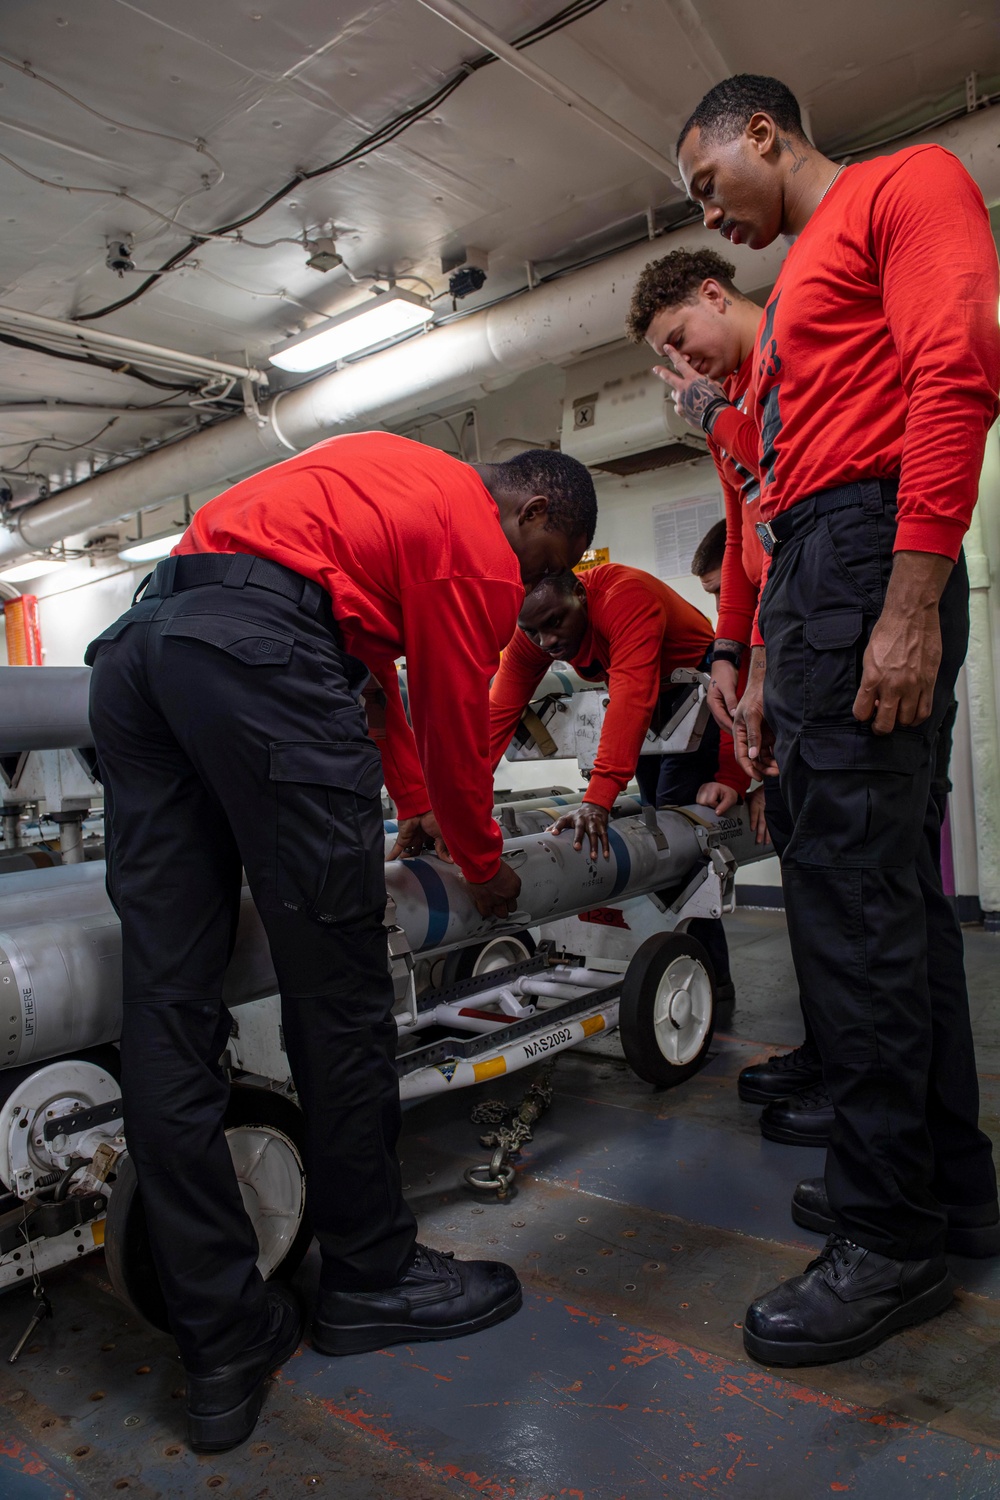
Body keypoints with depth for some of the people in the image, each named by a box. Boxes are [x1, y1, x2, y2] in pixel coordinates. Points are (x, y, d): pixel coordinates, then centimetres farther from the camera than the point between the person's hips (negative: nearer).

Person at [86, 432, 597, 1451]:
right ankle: (371, 1280, 19)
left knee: (167, 1005, 4)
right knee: (338, 994, 2)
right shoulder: (482, 549, 6)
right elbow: (457, 728, 9)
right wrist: (483, 868, 27)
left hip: (131, 647, 10)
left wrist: (414, 805, 44)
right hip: (258, 651, -10)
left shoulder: (399, 474, 33)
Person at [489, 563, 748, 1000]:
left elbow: (631, 696, -47)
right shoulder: (529, 634, -15)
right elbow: (499, 712, -17)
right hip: (650, 710, 7)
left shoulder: (625, 595, -36)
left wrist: (598, 798, -56)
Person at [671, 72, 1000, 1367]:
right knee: (893, 888, 7)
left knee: (850, 892, -13)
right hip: (807, 578, 9)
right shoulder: (793, 294, 32)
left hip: (870, 553, -9)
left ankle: (891, 1240, -3)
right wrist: (765, 668, 18)